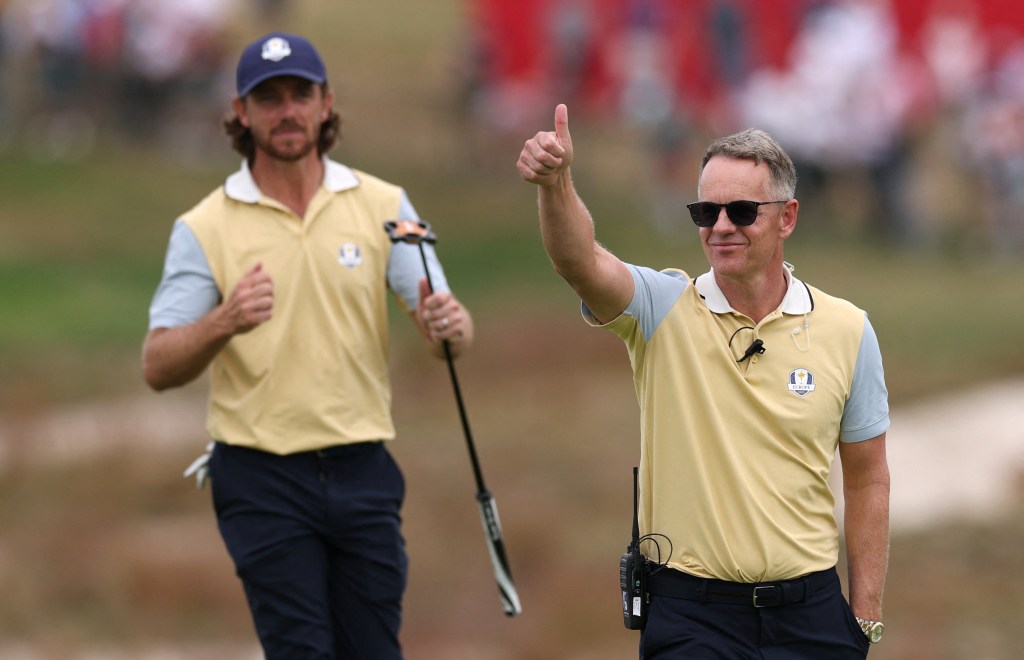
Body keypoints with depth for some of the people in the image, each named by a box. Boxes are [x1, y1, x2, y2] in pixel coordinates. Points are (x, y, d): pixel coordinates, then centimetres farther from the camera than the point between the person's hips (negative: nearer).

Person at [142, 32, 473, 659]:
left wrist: (448, 326, -25)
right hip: (262, 481, -2)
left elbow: (451, 332, 0)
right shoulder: (205, 227, -2)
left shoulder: (382, 205, 4)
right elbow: (158, 367, -7)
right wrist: (224, 323, -27)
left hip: (363, 471, 2)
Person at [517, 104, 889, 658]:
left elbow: (867, 481, 7)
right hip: (690, 611, -1)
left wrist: (865, 615, 4)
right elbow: (581, 262, -23)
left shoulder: (847, 331, 1)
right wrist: (554, 185, -42)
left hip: (808, 610, 1)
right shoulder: (664, 310, -3)